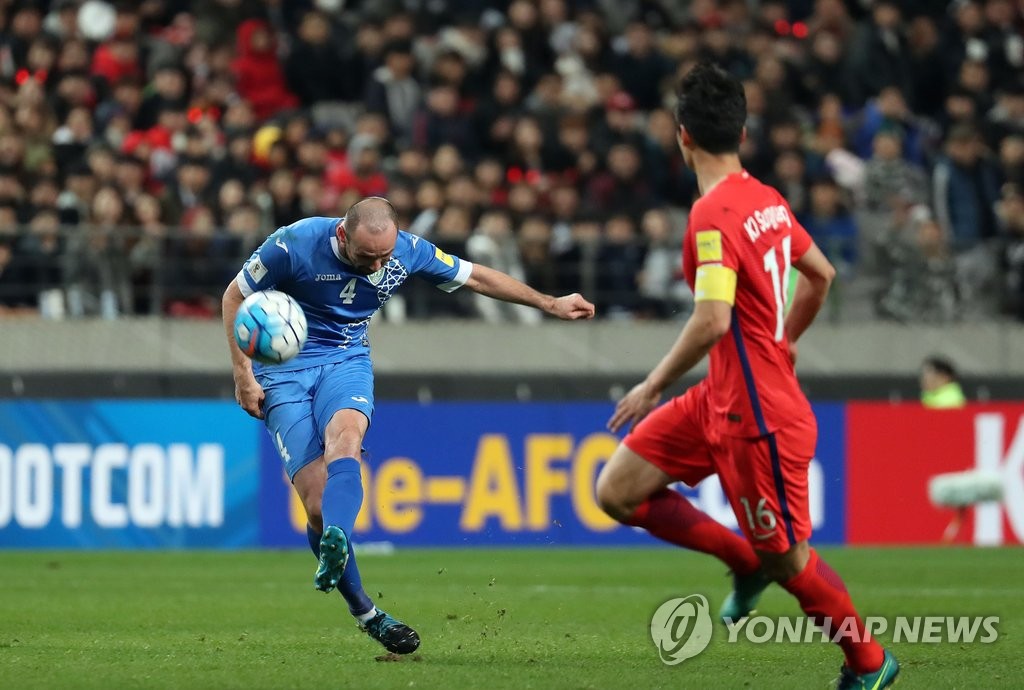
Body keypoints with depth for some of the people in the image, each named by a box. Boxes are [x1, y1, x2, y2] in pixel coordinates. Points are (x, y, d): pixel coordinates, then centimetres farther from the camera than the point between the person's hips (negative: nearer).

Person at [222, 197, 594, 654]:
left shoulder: (408, 252, -10)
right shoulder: (294, 244, -20)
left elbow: (475, 276, 7)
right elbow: (235, 297, -5)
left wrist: (550, 304, 12)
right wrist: (243, 373, -9)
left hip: (346, 360, 2)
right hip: (284, 368, -2)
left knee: (345, 437, -35)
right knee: (318, 503, -16)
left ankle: (336, 543, -60)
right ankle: (366, 615, -2)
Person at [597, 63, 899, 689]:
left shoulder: (714, 214, -21)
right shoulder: (768, 200, 6)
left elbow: (712, 321, -30)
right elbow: (821, 275, 19)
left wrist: (653, 386, -19)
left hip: (757, 415, -9)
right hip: (723, 399, 9)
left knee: (788, 558, 5)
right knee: (617, 491, 7)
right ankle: (748, 562, 18)